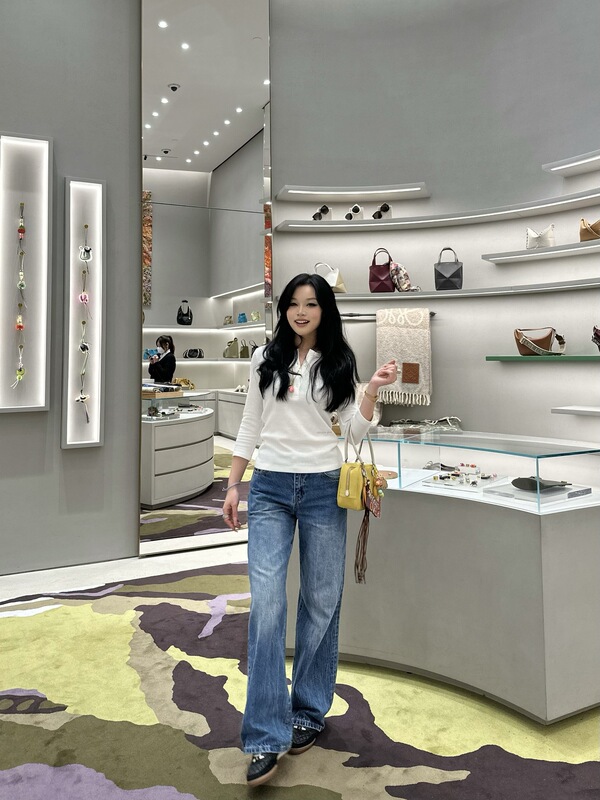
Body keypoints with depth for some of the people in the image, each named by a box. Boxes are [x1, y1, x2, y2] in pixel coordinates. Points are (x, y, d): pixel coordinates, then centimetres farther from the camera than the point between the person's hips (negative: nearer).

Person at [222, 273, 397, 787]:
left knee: (321, 602, 7)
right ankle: (267, 738, 0)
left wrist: (374, 391, -15)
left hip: (323, 489, 0)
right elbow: (250, 427, 10)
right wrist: (233, 486, 7)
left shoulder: (339, 363, 5)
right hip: (270, 489, 0)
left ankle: (309, 713, 27)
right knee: (266, 603, -8)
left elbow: (354, 432, 1)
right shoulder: (266, 359, 7)